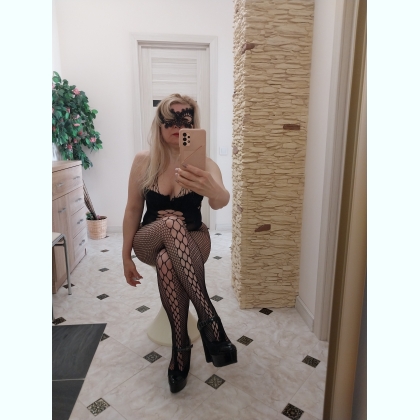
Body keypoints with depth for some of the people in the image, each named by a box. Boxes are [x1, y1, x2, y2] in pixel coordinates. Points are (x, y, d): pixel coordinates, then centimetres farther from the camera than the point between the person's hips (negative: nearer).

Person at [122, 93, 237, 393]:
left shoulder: (204, 164, -10)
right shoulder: (144, 161, -4)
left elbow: (221, 202, -31)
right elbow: (133, 210, 2)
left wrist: (211, 189, -56)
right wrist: (126, 255, 2)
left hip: (191, 241, 0)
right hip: (149, 242, 1)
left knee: (167, 262, -37)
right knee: (172, 222, -36)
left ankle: (181, 347, -19)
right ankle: (209, 319, -33)